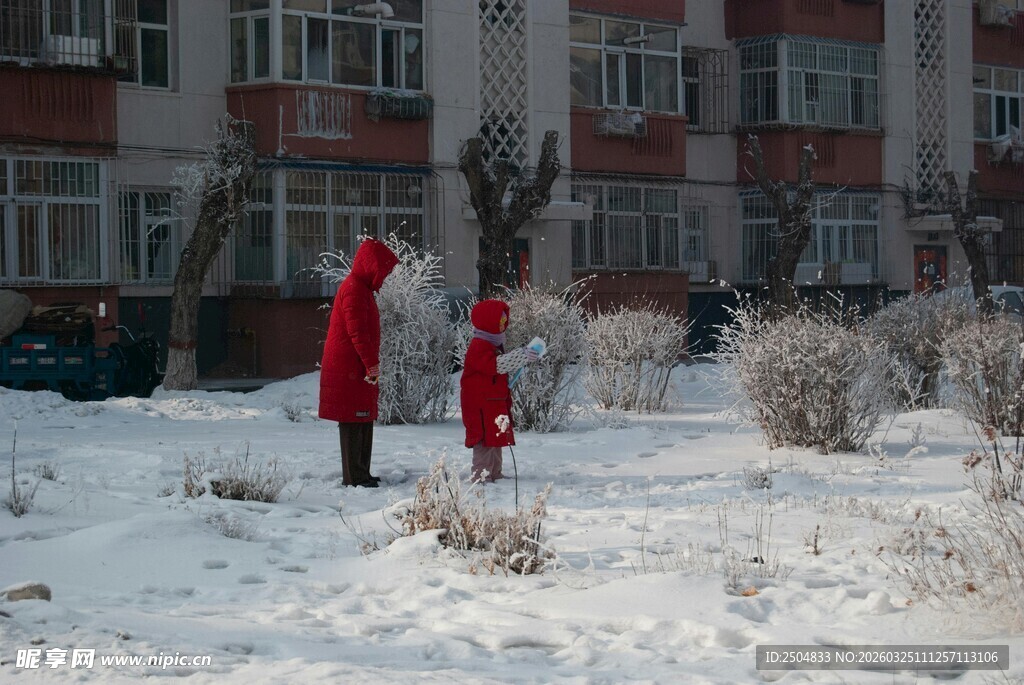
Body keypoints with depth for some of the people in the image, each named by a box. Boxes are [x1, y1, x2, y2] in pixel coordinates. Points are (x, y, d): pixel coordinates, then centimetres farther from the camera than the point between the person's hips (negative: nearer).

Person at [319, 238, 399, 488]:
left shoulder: (362, 287, 19)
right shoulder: (354, 289, -15)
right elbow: (357, 331, -21)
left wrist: (371, 363, 19)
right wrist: (372, 363, -22)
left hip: (358, 367, 10)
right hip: (350, 369, -10)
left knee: (364, 420, 14)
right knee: (354, 421, -7)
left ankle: (361, 474, 20)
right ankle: (354, 476, -5)